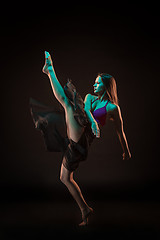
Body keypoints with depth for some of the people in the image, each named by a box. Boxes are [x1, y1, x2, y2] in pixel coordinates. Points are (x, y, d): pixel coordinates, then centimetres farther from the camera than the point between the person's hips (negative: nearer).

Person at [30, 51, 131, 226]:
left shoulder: (113, 108, 4)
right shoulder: (90, 98, 18)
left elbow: (120, 132, 12)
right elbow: (86, 109, -5)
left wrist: (126, 151, 19)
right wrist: (93, 122, -26)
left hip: (81, 138, -7)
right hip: (74, 141, 7)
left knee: (65, 101, -16)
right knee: (65, 178, 11)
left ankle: (50, 70, 2)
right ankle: (85, 209, 17)